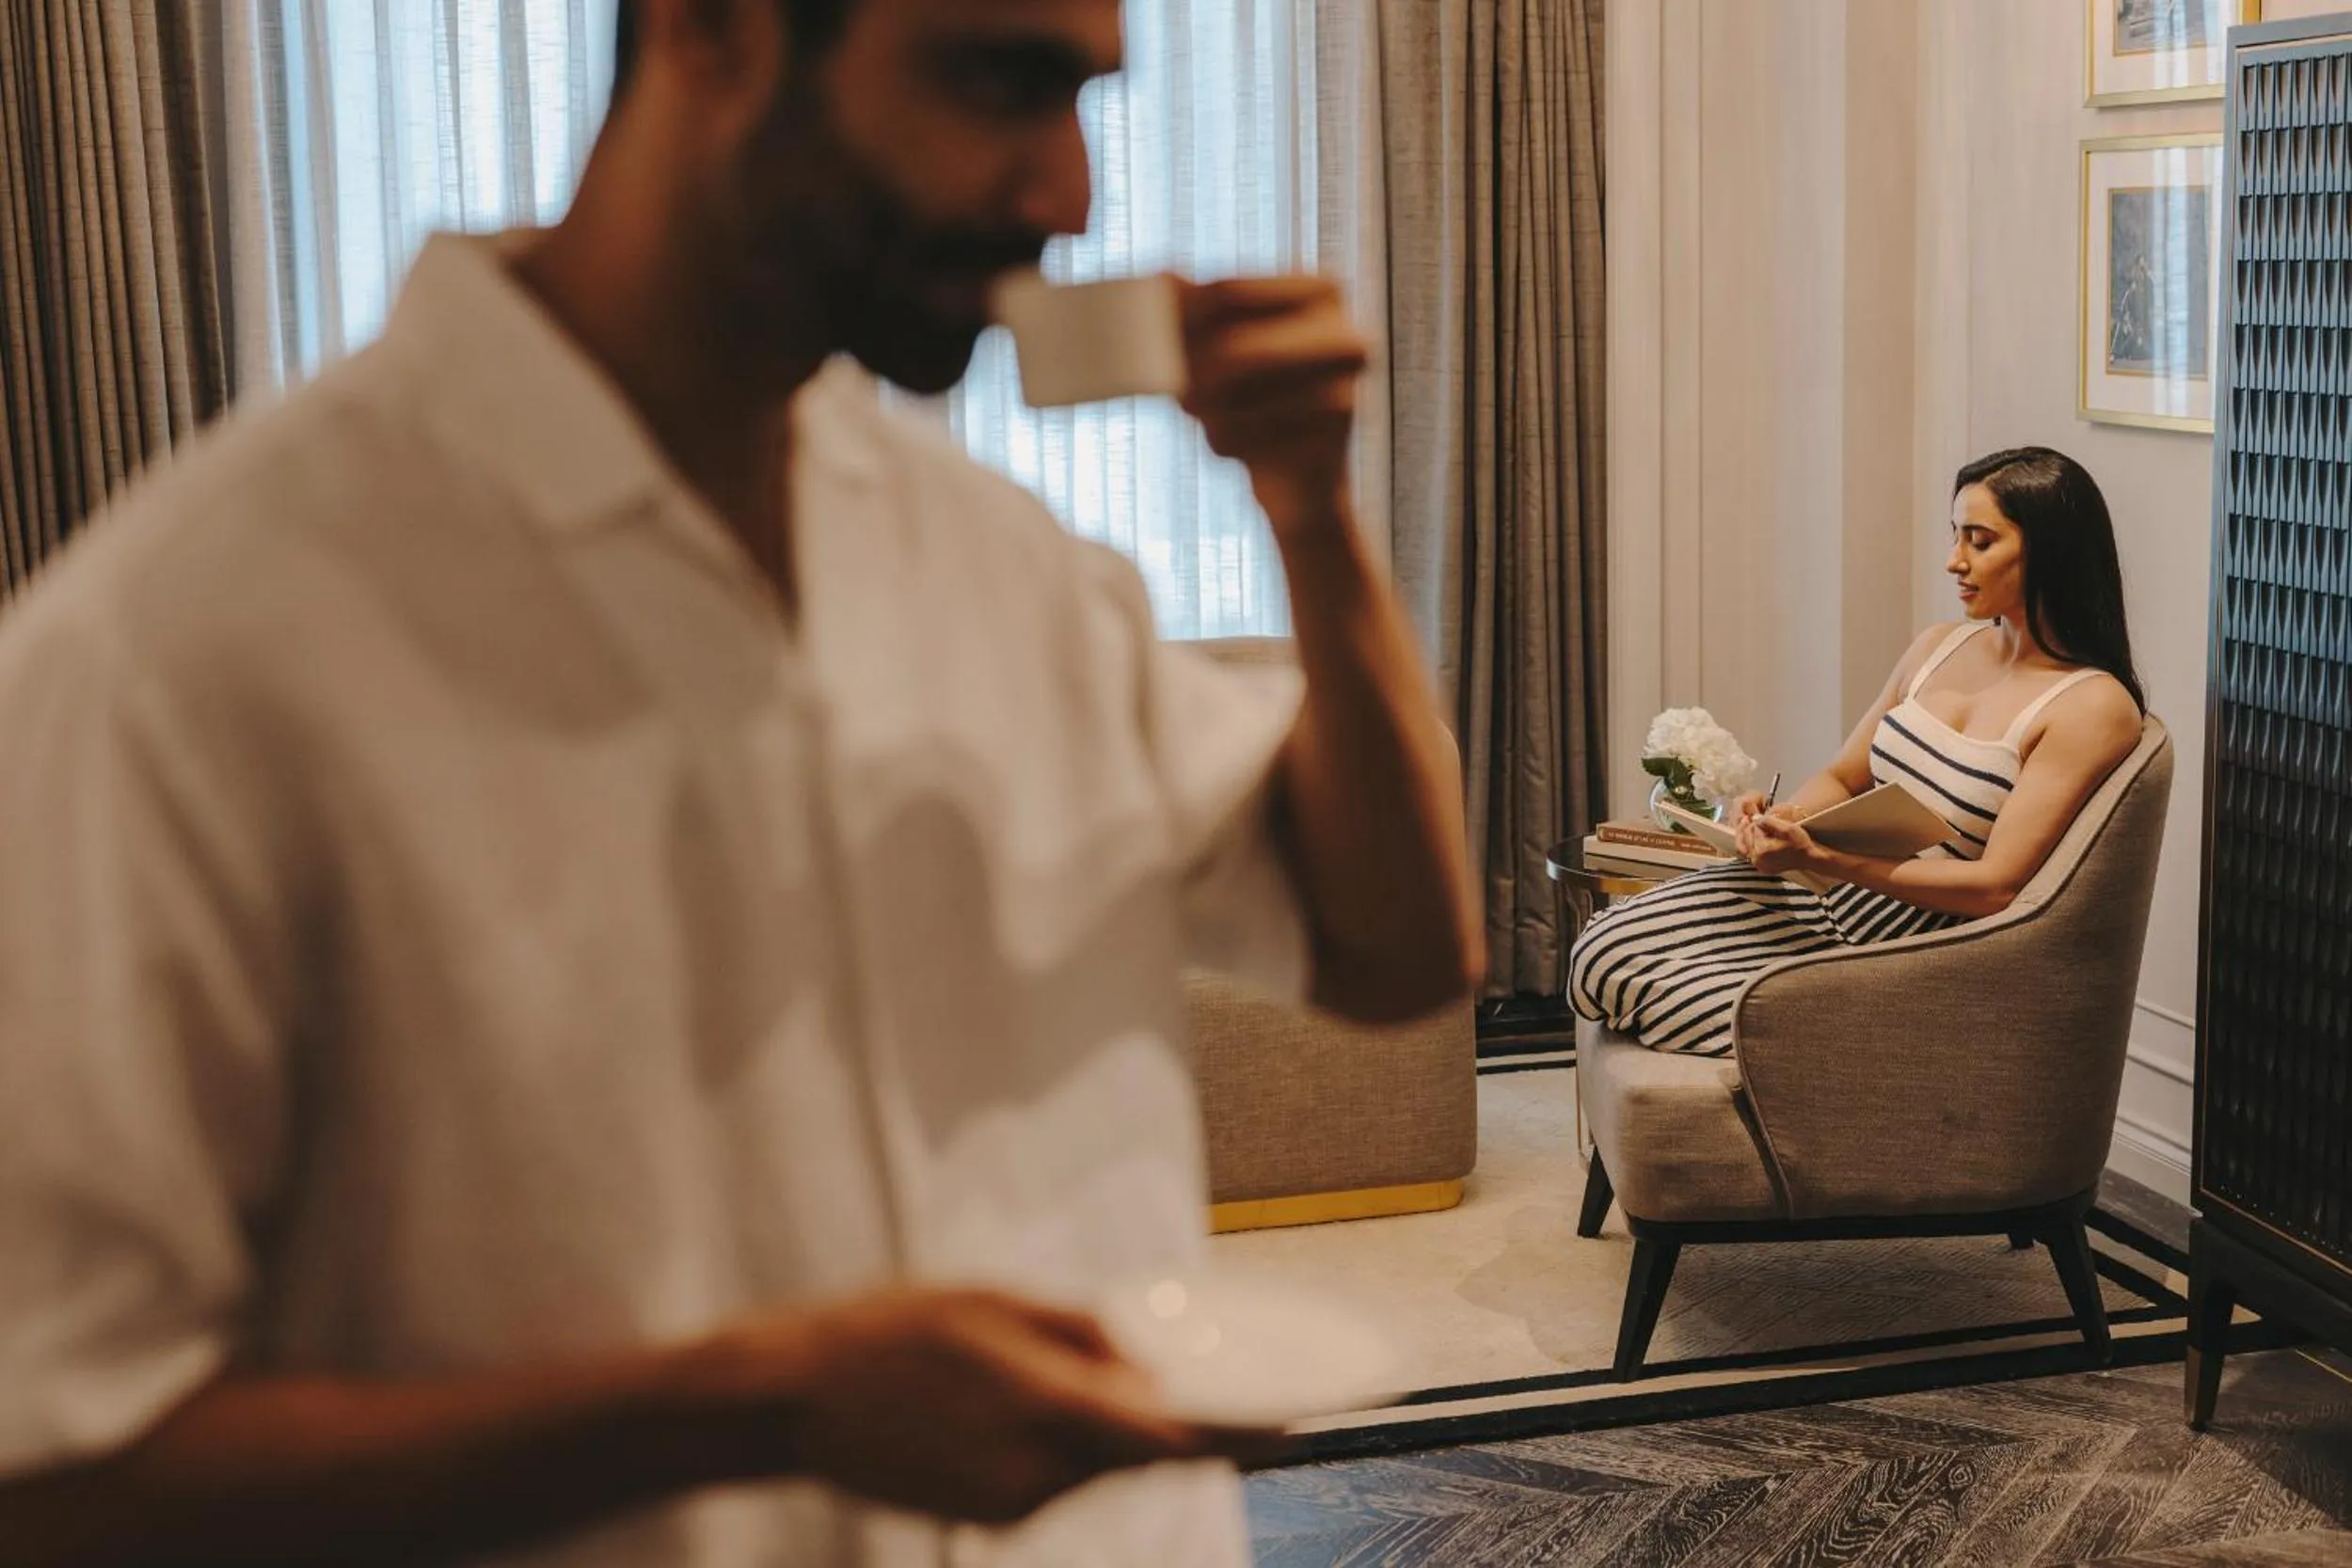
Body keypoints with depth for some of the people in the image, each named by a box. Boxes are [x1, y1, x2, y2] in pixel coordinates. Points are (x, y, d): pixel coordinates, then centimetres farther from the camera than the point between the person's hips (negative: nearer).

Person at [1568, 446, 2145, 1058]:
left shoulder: (2094, 706, -11)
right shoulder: (1939, 647, 12)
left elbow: (1996, 886, -18)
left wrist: (1822, 859, -25)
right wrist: (1779, 821, -5)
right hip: (1826, 893, 8)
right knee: (1606, 951, -12)